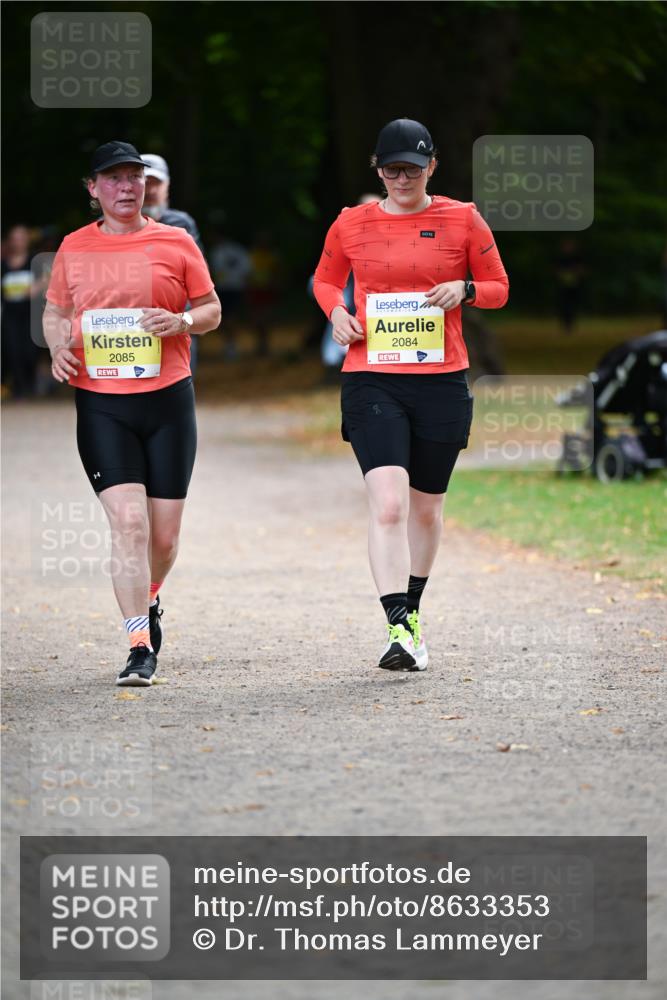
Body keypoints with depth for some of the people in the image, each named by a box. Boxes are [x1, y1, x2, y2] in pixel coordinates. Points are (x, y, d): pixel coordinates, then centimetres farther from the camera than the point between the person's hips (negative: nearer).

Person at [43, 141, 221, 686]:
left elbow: (211, 310, 10)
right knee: (127, 521, -14)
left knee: (164, 533, 5)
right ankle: (140, 647, -12)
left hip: (168, 398, 1)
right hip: (100, 402, -1)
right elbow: (55, 311, 19)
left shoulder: (175, 243, 4)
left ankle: (148, 600, 38)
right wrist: (58, 348, -2)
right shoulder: (74, 248, 7)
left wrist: (181, 322, -11)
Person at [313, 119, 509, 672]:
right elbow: (326, 278, 21)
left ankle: (412, 612, 34)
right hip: (372, 382, -1)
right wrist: (337, 310, -1)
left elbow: (499, 287, 10)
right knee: (388, 504, -17)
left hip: (442, 383, 1)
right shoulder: (351, 224, 4)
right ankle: (399, 630, -23)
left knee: (425, 507, 13)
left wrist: (465, 290, -11)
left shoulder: (463, 219, 2)